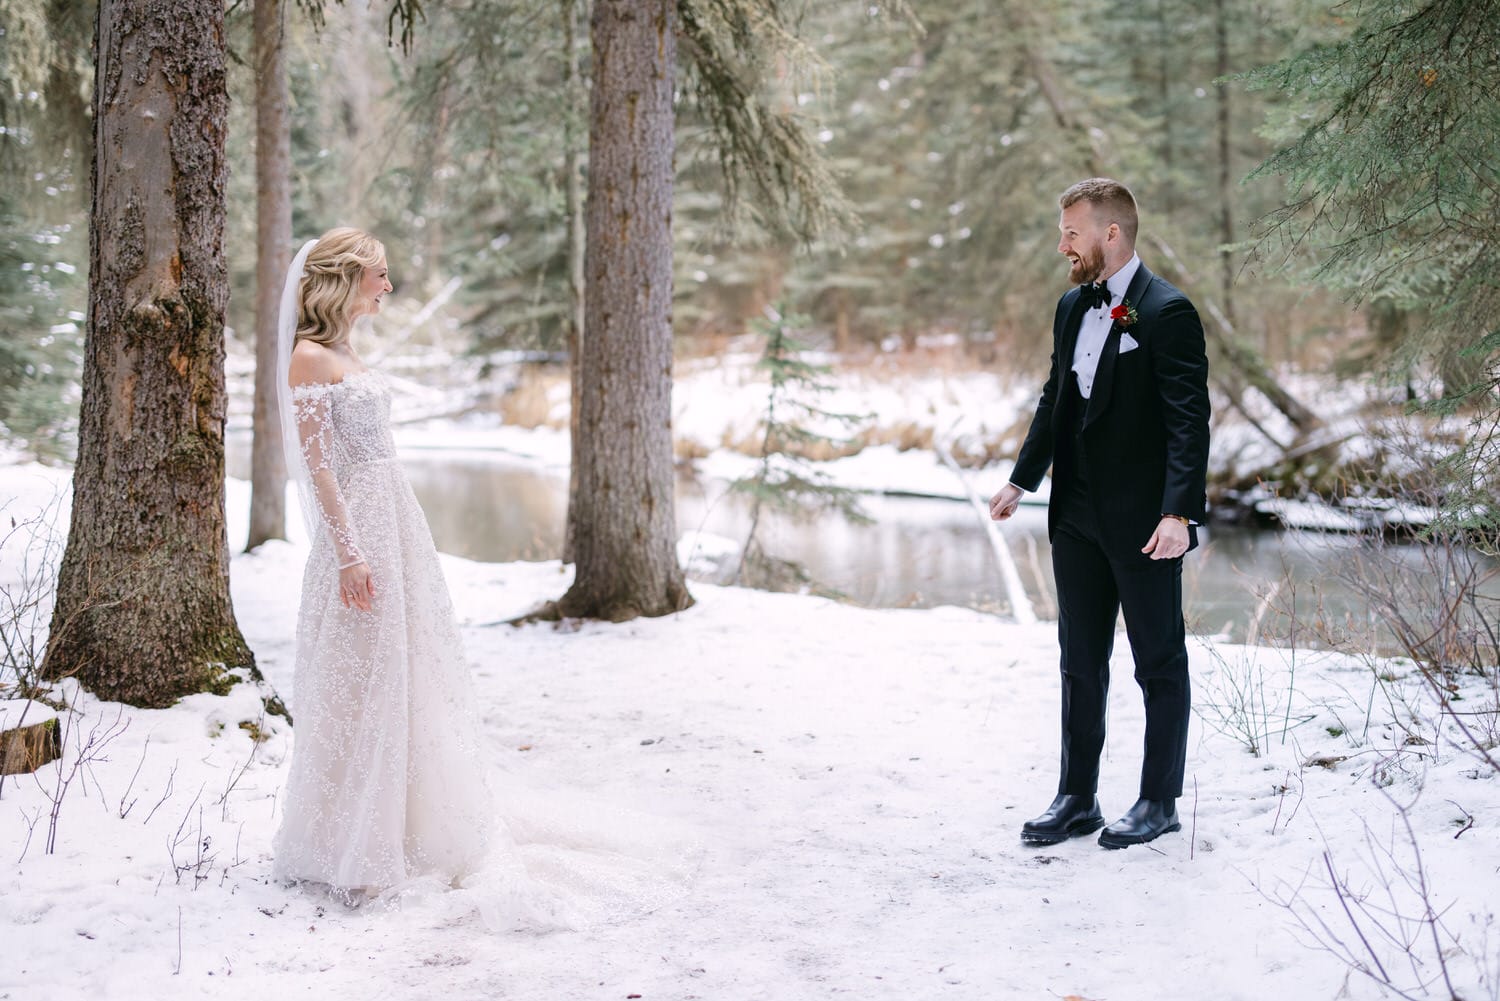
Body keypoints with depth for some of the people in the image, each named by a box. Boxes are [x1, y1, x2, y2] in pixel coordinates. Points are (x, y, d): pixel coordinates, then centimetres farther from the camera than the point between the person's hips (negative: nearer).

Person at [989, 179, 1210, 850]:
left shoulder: (1166, 312, -14)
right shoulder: (1072, 307, 11)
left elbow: (1189, 421, -18)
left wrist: (1179, 512, -26)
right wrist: (1022, 480, 15)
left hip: (1142, 521, -8)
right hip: (1078, 516, 8)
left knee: (1159, 663, 7)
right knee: (1080, 662, 13)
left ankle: (1159, 802, 18)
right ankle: (1077, 799, 23)